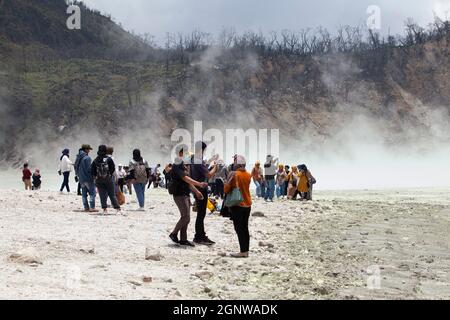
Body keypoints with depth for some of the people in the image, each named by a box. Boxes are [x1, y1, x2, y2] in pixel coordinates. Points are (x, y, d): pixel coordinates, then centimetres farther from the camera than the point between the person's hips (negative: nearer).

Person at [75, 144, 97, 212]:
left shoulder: (78, 158, 10)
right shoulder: (87, 158, -15)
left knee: (84, 194, 11)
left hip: (81, 179, 8)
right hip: (88, 178, -8)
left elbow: (75, 167, 16)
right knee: (92, 192, -4)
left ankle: (86, 207, 12)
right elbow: (89, 169, -17)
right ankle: (92, 207, -10)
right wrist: (93, 176, -8)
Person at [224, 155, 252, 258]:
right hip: (247, 204, 6)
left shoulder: (234, 174, -13)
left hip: (237, 204, -6)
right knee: (245, 228, 11)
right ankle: (246, 250, 12)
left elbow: (226, 189, -10)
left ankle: (243, 251, -8)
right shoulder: (248, 175, 4)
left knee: (239, 228, -4)